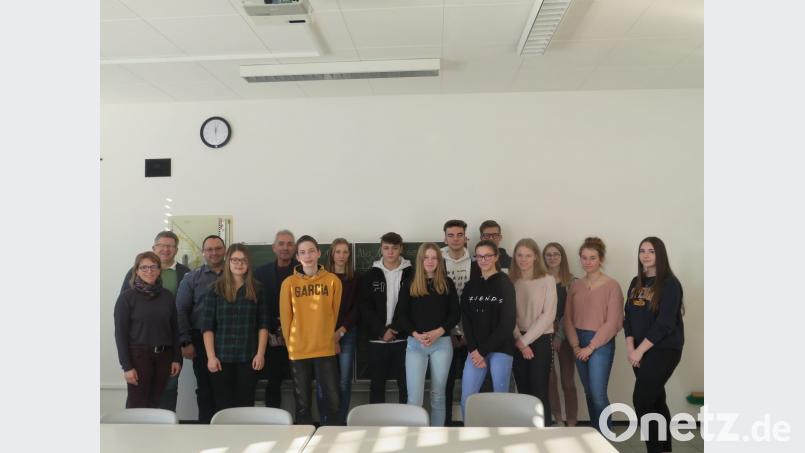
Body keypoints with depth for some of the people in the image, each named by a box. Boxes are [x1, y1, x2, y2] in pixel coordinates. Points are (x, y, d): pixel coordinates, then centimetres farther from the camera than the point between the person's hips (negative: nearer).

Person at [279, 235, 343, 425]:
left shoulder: (333, 280, -2)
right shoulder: (289, 283, -2)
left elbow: (335, 313, 6)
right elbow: (285, 317, 4)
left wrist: (328, 338, 9)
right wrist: (290, 344, 8)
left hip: (326, 349, 0)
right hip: (298, 351, 1)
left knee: (332, 400, 2)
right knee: (302, 403, 11)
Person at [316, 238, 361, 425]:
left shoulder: (355, 278, 7)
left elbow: (356, 309, 4)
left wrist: (340, 332, -6)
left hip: (347, 334, 1)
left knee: (344, 382, 1)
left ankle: (341, 423, 13)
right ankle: (324, 423, 9)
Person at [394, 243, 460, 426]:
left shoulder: (447, 283, 5)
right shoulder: (409, 284, 3)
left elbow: (455, 314, 2)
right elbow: (400, 315, 1)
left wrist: (438, 332, -12)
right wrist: (416, 334, -13)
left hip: (442, 343, 1)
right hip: (415, 344, -1)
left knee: (438, 395, 10)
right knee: (414, 397, -6)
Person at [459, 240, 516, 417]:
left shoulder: (505, 284, -3)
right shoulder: (470, 285, 9)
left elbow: (507, 323, -9)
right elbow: (466, 320, 5)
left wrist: (483, 351, -10)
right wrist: (474, 349, -9)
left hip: (500, 349, -3)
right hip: (475, 350, 4)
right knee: (467, 399, 1)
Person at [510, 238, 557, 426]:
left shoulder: (547, 280, -5)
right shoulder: (511, 281, 4)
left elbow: (548, 315, -10)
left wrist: (526, 340, -11)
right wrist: (519, 341, -9)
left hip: (541, 340, -3)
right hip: (518, 342, 3)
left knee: (539, 391, -3)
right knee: (523, 391, 10)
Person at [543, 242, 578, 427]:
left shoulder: (571, 281, 3)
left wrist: (559, 336, -10)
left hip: (564, 335, -1)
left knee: (568, 382, 2)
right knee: (549, 380, 2)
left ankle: (571, 424, 10)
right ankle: (556, 421, 15)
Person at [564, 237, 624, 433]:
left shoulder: (612, 286, -7)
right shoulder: (575, 285, 8)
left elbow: (613, 322, -11)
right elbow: (568, 318, 7)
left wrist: (591, 347, -12)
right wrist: (575, 345, -4)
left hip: (601, 343, -5)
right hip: (579, 344, 5)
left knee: (598, 394, -7)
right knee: (588, 394, 12)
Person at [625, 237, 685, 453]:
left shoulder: (670, 284, -11)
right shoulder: (636, 283, 9)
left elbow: (665, 323, -17)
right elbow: (628, 316, 8)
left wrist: (640, 350, -17)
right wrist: (630, 346, -5)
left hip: (664, 350, -6)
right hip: (640, 351, 6)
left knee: (641, 401, -10)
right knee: (656, 400, 14)